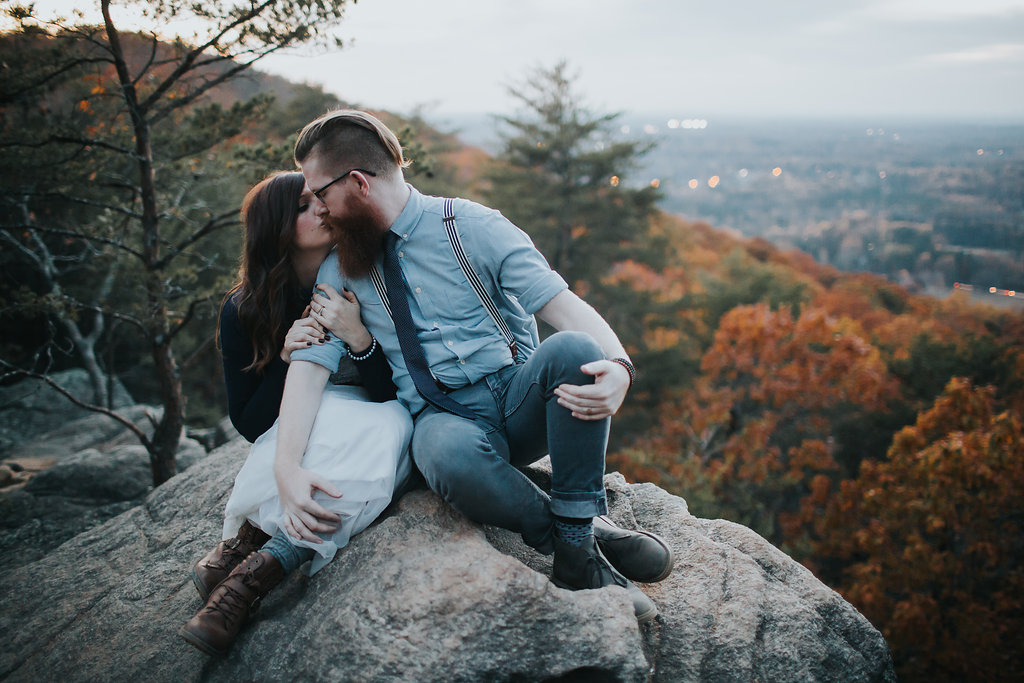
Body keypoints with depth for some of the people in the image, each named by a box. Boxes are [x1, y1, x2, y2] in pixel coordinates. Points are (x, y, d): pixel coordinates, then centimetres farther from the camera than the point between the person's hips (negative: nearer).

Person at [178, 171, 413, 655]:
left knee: (388, 424, -35)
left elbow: (393, 394, -13)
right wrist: (286, 358, -24)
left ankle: (246, 546, -34)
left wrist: (357, 337, -31)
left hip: (374, 430, 1)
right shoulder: (243, 311, -9)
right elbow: (248, 423, -8)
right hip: (288, 437, 0)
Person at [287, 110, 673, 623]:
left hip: (520, 401, 0)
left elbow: (565, 307, -11)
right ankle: (594, 538, -17)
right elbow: (310, 363, -2)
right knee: (451, 457, -37)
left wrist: (618, 366, -33)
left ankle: (577, 542, -23)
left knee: (572, 349, -32)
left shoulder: (473, 227, -2)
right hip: (443, 417, 0)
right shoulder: (341, 269, 8)